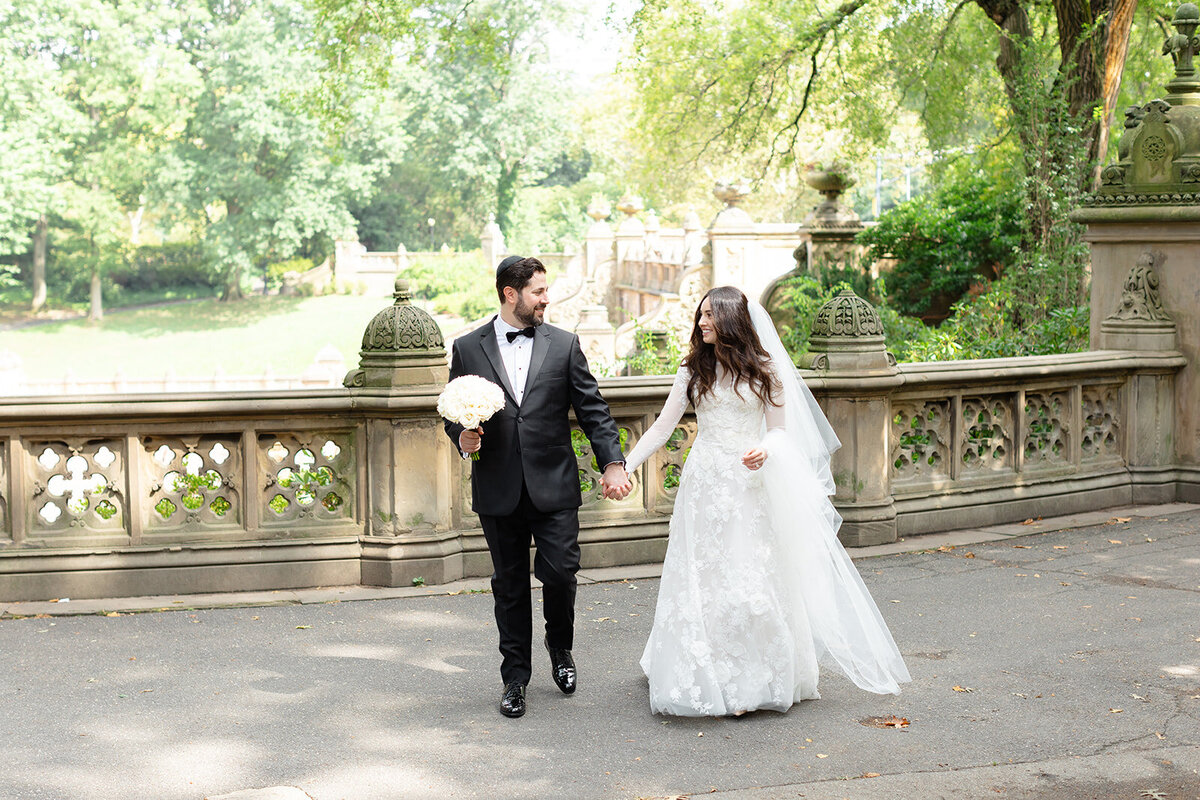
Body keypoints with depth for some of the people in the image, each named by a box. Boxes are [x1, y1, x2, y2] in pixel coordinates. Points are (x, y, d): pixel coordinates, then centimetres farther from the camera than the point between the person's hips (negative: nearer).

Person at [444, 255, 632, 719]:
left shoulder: (564, 345, 5)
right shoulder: (468, 349, 5)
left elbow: (592, 409, 3)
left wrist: (613, 463, -7)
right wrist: (462, 438, -12)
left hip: (554, 488, 0)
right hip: (499, 490, 0)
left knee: (561, 574, -4)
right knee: (510, 585, 8)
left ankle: (560, 649, 26)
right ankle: (515, 677, 21)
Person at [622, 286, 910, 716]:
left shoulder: (763, 369, 2)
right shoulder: (693, 370, 6)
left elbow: (779, 429, 5)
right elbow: (663, 426, 5)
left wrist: (765, 450, -17)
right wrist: (624, 466, -4)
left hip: (749, 487, -2)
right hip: (704, 484, 2)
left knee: (752, 583, -5)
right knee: (702, 584, 1)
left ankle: (755, 682, 6)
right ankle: (709, 681, 12)